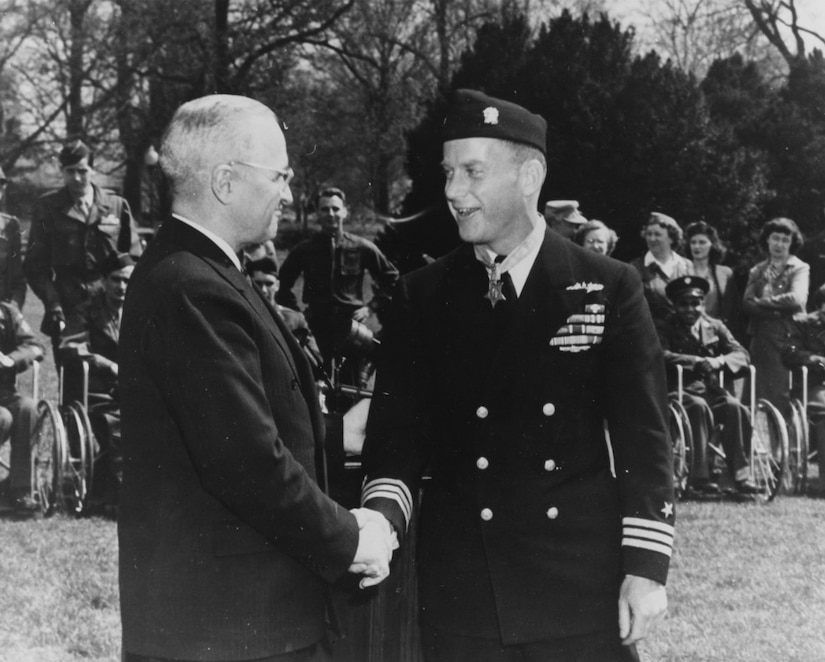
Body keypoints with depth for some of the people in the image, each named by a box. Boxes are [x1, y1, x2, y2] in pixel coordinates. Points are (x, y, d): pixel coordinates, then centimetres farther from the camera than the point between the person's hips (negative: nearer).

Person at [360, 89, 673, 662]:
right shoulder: (421, 298, 5)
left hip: (585, 592, -1)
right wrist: (383, 514, -16)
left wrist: (647, 565, -7)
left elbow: (643, 437, -1)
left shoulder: (610, 288, 0)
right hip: (461, 595, 1)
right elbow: (397, 426, 2)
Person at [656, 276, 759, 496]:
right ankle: (700, 476, -32)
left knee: (734, 407, -26)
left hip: (711, 389, 3)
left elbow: (741, 355, 3)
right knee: (699, 407, -34)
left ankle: (740, 474, -21)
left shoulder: (715, 326, 14)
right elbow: (661, 356, -15)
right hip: (679, 391, -3)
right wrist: (697, 361, -26)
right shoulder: (664, 329, 5)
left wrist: (719, 361, -19)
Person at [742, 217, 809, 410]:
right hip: (760, 339, 3)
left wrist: (762, 302, -5)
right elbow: (746, 304, 2)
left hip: (788, 338, -3)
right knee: (761, 396, 0)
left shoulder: (800, 268, 5)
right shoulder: (757, 271, 16)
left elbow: (797, 299, -13)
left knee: (782, 395, -7)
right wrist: (778, 309, -12)